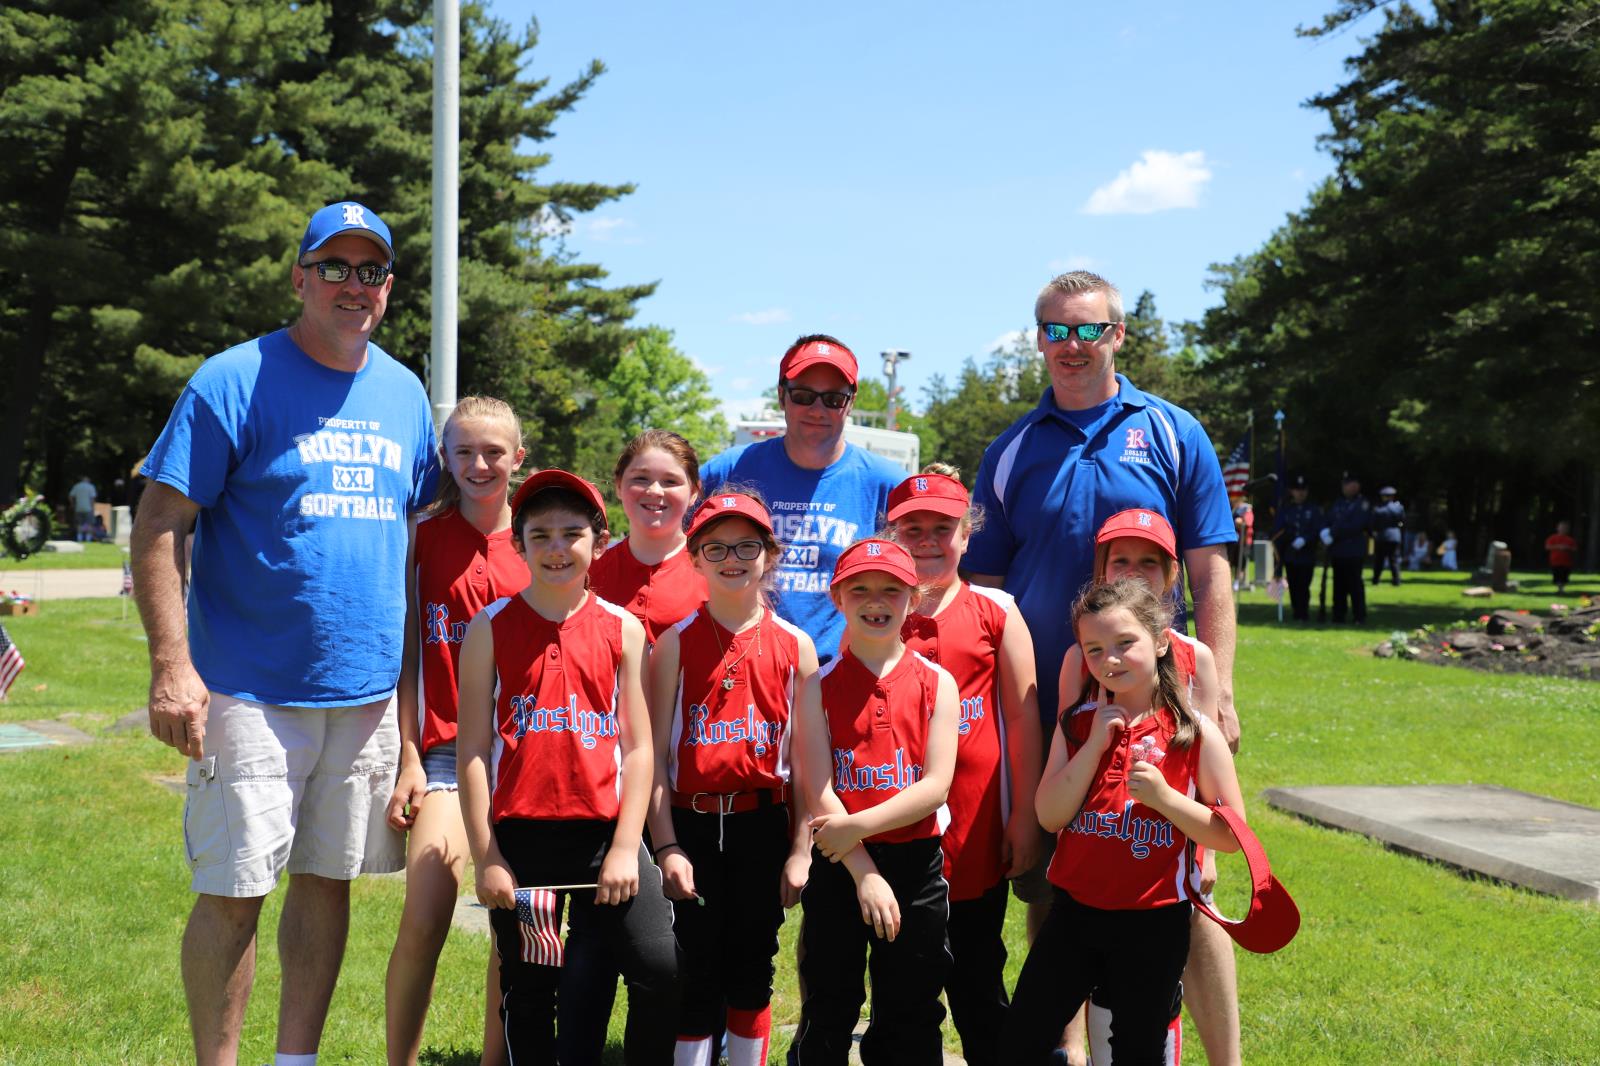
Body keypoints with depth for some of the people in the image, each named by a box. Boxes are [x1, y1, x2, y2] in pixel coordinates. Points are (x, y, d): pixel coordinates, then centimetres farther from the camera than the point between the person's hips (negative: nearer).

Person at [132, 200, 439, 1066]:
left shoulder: (403, 393, 11)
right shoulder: (235, 382, -7)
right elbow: (160, 525, -10)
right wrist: (171, 664, -19)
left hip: (368, 689, 5)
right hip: (251, 691, -5)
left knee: (327, 881, 11)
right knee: (234, 889, -2)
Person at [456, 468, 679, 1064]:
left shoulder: (623, 629, 4)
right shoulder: (491, 628, 1)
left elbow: (638, 747, 2)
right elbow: (473, 749, -1)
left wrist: (625, 848, -5)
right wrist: (485, 857, -5)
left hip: (604, 832, 0)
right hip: (520, 836, 0)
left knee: (661, 970, -12)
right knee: (526, 990, 11)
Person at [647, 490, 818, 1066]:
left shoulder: (795, 646, 2)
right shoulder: (675, 644, -1)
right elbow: (656, 754, -2)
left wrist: (801, 850, -1)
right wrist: (667, 847, -8)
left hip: (764, 824, 1)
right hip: (692, 824, -1)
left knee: (752, 969, 10)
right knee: (696, 973, 3)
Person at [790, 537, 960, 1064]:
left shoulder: (937, 683, 1)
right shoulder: (819, 685, -1)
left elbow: (936, 786, -8)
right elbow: (819, 790, -8)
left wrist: (857, 826, -17)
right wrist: (866, 874, -15)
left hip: (917, 862, 0)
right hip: (838, 864, 0)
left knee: (911, 1021, 9)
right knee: (827, 1014, 10)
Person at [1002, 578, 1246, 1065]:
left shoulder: (1195, 732, -8)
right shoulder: (1078, 723, 2)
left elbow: (1231, 836, -8)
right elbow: (1050, 816, -7)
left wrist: (1163, 796, -21)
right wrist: (1097, 742, -14)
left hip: (1153, 921, -3)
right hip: (1075, 910, 3)